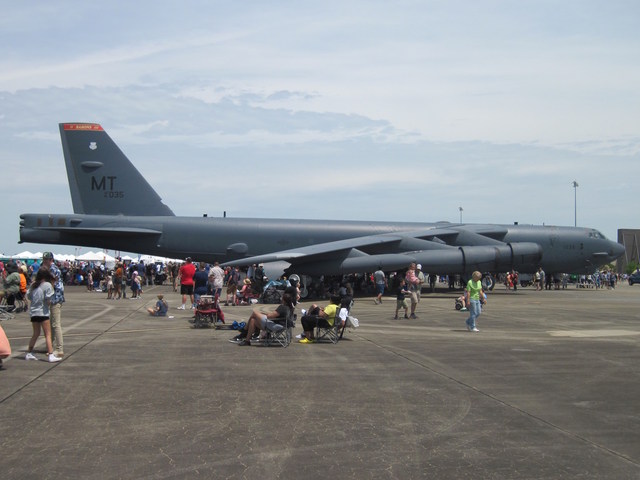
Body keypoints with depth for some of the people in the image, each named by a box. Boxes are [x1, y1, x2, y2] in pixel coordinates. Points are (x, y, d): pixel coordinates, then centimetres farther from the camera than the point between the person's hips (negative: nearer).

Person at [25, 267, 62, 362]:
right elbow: (49, 300, -15)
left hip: (33, 312, 6)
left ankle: (29, 353, 24)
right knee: (48, 335, -5)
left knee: (36, 334, 19)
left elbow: (28, 296, 11)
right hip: (43, 312, -6)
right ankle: (51, 355, -11)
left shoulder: (33, 285, 6)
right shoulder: (47, 285, -11)